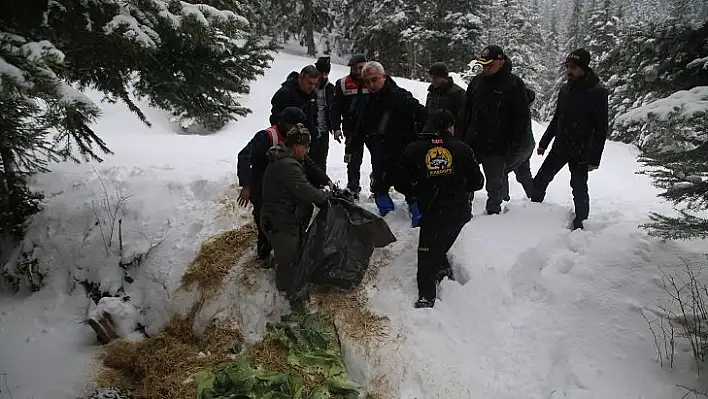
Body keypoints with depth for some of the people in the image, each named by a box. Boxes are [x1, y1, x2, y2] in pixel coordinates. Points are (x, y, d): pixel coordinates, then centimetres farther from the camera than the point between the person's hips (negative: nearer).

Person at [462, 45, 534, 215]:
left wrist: (515, 146, -13)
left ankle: (493, 213, 23)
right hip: (473, 143, 4)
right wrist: (462, 137, 8)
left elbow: (522, 118, -8)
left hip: (498, 148, -4)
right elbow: (465, 112, 13)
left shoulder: (514, 84, -8)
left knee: (495, 187, 9)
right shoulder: (476, 81, 7)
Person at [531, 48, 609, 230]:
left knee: (579, 189, 3)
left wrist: (594, 158, -16)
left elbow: (601, 128, -13)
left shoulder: (598, 92, -13)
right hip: (559, 147, 6)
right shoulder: (566, 89, 6)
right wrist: (544, 142, 15)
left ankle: (579, 223, 18)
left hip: (581, 152, -6)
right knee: (540, 181, 7)